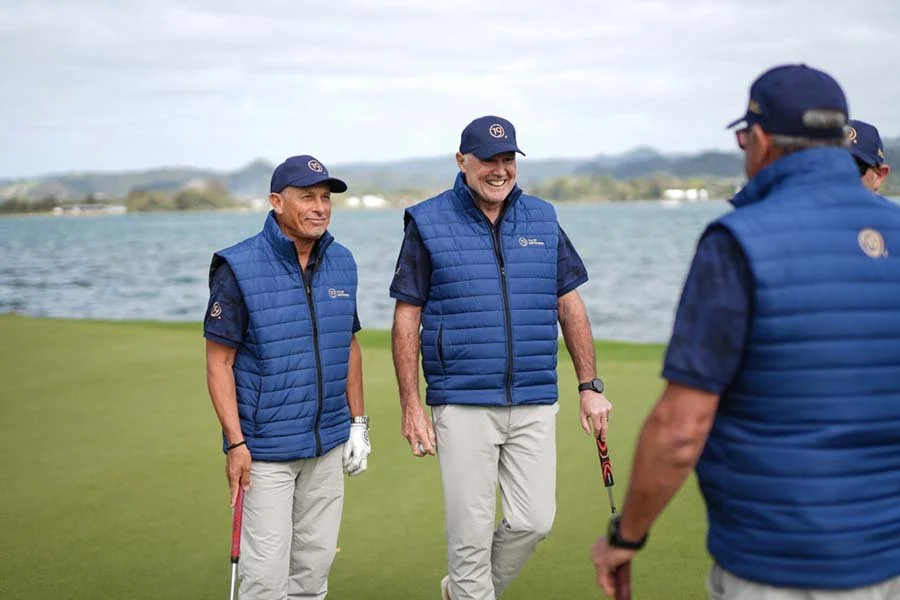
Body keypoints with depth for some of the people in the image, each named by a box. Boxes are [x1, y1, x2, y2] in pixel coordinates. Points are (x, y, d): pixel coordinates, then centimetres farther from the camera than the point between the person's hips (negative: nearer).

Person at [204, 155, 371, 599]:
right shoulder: (239, 268, -12)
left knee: (316, 560, 14)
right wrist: (235, 443, -16)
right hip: (266, 448, -5)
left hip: (328, 443, 5)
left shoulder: (341, 263, 5)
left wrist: (358, 423, 11)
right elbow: (219, 364, -10)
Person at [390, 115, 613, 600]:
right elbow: (407, 319, -1)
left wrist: (590, 386, 8)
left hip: (535, 404, 4)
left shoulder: (543, 219, 10)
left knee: (534, 521, 3)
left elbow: (570, 305, 13)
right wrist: (411, 407, -6)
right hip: (462, 406, -3)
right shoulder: (427, 223, 0)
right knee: (471, 533, 0)